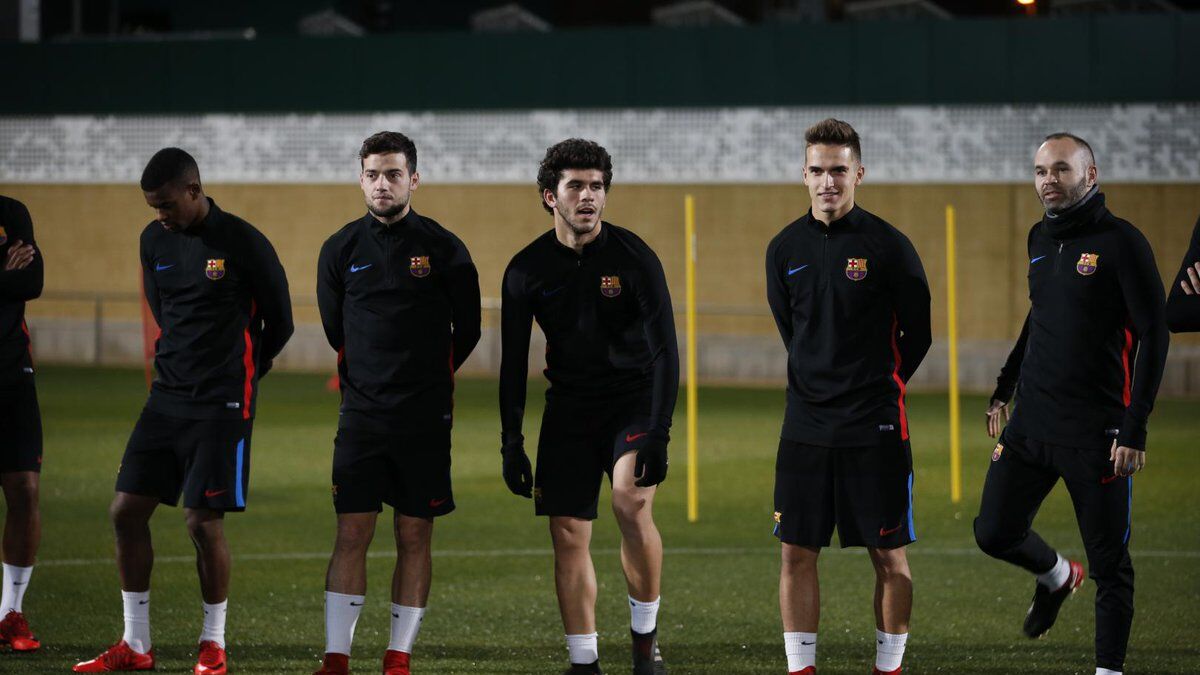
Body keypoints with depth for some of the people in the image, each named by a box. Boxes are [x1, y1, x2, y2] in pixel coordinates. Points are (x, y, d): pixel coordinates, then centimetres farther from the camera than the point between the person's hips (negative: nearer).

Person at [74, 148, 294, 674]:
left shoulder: (242, 244, -11)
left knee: (203, 521, -7)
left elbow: (279, 322, 0)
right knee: (127, 509, 1)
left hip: (222, 403, -6)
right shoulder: (155, 241, 7)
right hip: (168, 395, 6)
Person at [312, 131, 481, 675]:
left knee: (414, 538, 2)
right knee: (351, 535, -4)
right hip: (361, 415, 1)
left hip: (425, 419, -1)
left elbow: (467, 330, 9)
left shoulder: (444, 250, -1)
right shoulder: (341, 250, 4)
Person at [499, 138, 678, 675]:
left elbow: (665, 351, -12)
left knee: (631, 502, -26)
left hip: (633, 399, -3)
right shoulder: (527, 269, -3)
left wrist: (658, 434, -20)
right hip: (568, 406, 3)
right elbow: (513, 364, 4)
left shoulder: (634, 258, -11)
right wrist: (511, 443, -1)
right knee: (568, 534, -1)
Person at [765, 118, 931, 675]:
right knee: (797, 552, 2)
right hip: (805, 422, 4)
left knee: (888, 555, 1)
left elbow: (917, 334, 3)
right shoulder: (785, 248, 6)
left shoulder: (887, 246, -6)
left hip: (874, 426, -3)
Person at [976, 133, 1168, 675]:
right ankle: (1056, 576, 34)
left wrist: (1135, 429, -17)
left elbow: (1152, 337, -12)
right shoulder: (1041, 239, 11)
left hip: (1096, 433, -6)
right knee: (995, 534, 4)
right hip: (1031, 423, 6)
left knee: (1109, 565, 0)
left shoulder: (1121, 243, -10)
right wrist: (1004, 386, 22)